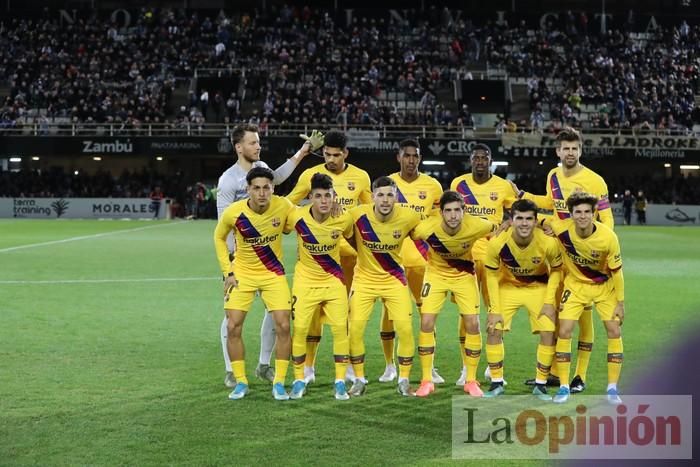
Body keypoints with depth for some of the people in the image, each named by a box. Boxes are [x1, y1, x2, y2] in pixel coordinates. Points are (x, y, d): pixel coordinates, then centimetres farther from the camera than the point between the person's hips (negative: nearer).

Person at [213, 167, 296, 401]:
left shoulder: (284, 206, -20)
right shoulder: (233, 212, -19)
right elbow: (219, 237, 0)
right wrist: (228, 272, -3)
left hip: (273, 273, 0)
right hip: (242, 273, 0)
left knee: (283, 326, -8)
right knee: (233, 327, -5)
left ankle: (279, 382, 6)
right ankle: (241, 382, 11)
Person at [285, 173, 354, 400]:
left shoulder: (344, 219, -16)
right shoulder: (297, 217, -19)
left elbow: (352, 238, 7)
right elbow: (281, 230, 2)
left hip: (334, 281, 1)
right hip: (305, 280, -1)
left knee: (340, 328, -6)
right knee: (300, 328, -5)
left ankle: (340, 382, 5)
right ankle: (299, 381, 12)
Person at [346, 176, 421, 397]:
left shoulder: (409, 217, -17)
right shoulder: (357, 214, -20)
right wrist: (363, 253, 0)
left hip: (394, 279, 0)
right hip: (364, 278, 0)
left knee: (405, 328, -8)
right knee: (355, 328, -8)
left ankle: (404, 380, 11)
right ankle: (359, 379, 12)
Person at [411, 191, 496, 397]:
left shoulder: (475, 226, -29)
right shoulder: (427, 228, -31)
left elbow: (496, 229, -7)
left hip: (464, 275, 1)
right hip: (436, 274, 0)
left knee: (472, 324, -6)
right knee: (426, 322, -10)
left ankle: (471, 380, 10)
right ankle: (427, 381, 3)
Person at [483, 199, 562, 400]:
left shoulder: (548, 242, -28)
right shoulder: (497, 243, -28)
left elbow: (556, 270, -9)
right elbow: (492, 275, -12)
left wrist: (549, 303, -16)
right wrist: (495, 310, -15)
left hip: (539, 287, 0)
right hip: (508, 286, 0)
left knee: (548, 333, -11)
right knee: (493, 329, -11)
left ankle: (540, 384, 6)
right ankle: (497, 383, 5)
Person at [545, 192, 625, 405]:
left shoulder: (608, 237, -28)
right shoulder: (562, 229, -25)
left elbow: (616, 272, -15)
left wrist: (620, 303, -10)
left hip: (604, 286, -1)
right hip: (575, 284, 1)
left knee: (614, 331, -6)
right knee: (564, 331, -9)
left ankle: (612, 389, 6)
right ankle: (564, 387, 3)